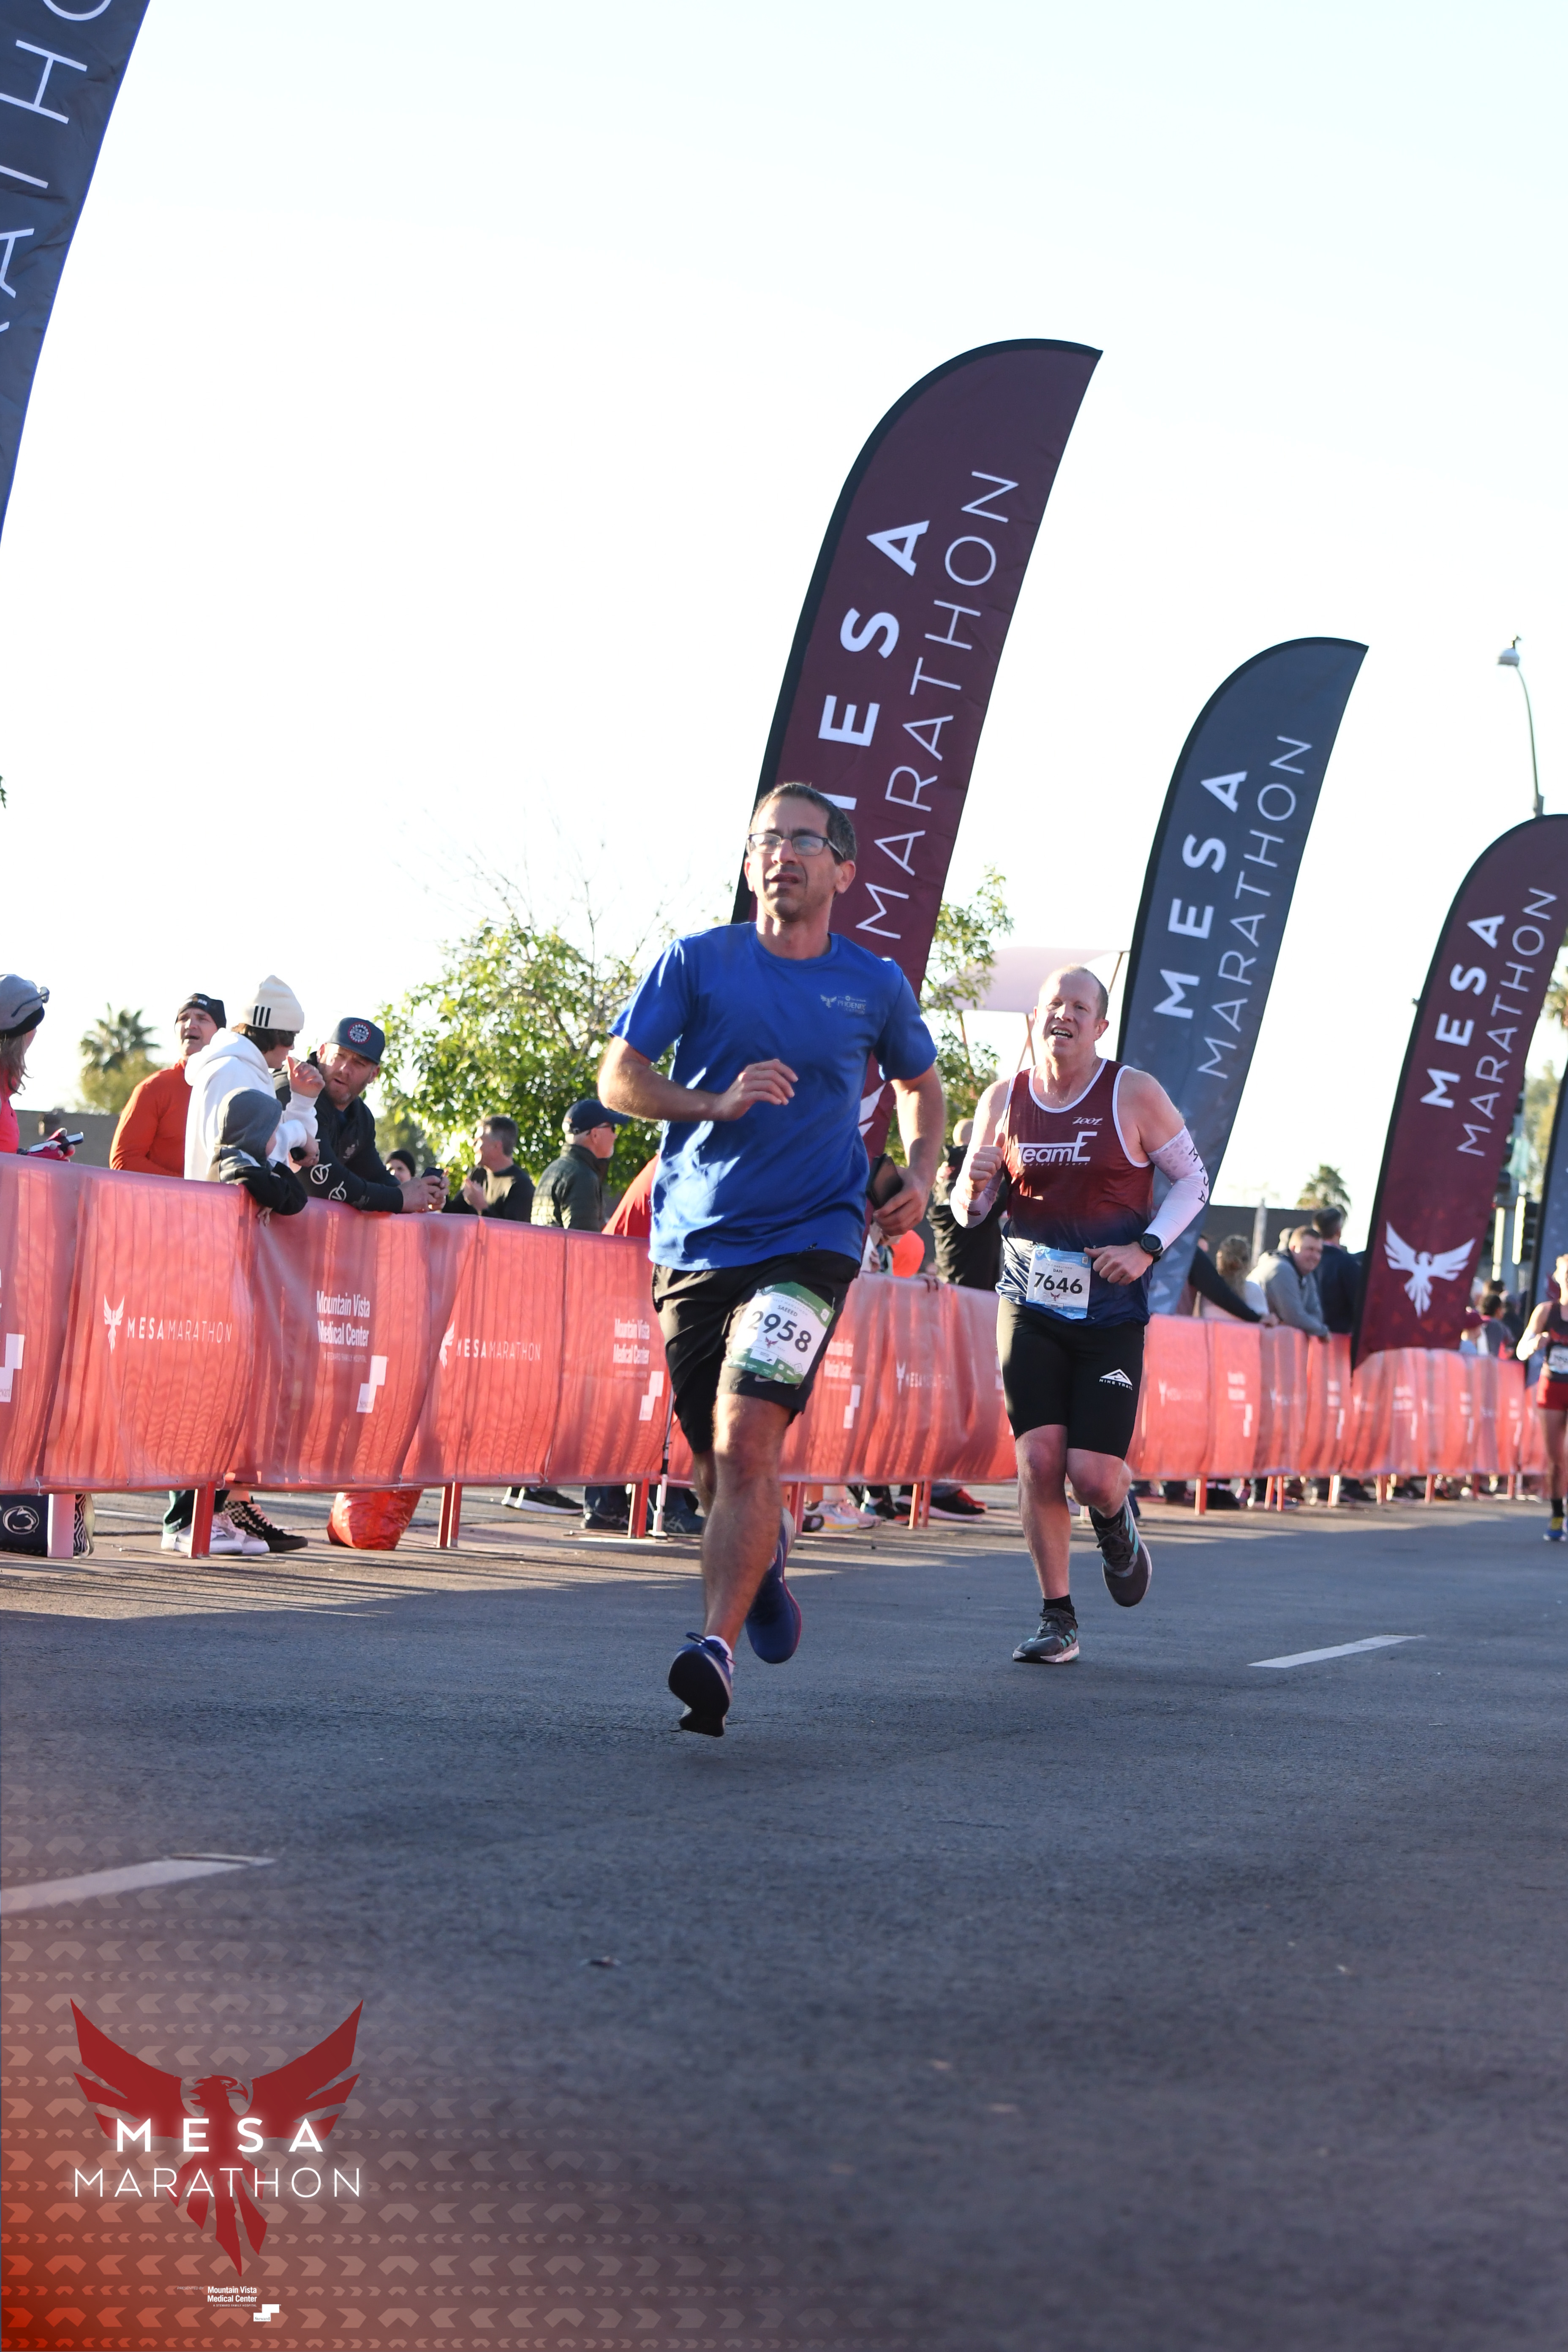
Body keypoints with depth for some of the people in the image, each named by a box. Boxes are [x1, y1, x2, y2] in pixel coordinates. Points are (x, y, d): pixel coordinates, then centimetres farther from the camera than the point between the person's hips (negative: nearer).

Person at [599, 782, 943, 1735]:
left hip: (810, 1240, -2)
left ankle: (715, 1649, -23)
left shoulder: (875, 984, 6)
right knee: (717, 1466, 10)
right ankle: (768, 1552, 44)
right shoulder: (697, 961, 3)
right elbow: (618, 1079, -2)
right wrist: (719, 1102, -18)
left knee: (747, 1443, -21)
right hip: (695, 1244, 2)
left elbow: (921, 1082, 24)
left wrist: (920, 1173, 7)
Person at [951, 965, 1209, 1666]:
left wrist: (1147, 1248, -13)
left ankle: (1117, 1522, 30)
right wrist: (973, 1186, -14)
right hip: (1029, 1310, 2)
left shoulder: (1134, 1095, -5)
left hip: (1111, 1314, -2)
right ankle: (1057, 1619, 4)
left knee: (1094, 1475, -8)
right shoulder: (1003, 1100, 3)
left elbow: (1194, 1180, 3)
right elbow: (967, 1211, 11)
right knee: (1039, 1459, -9)